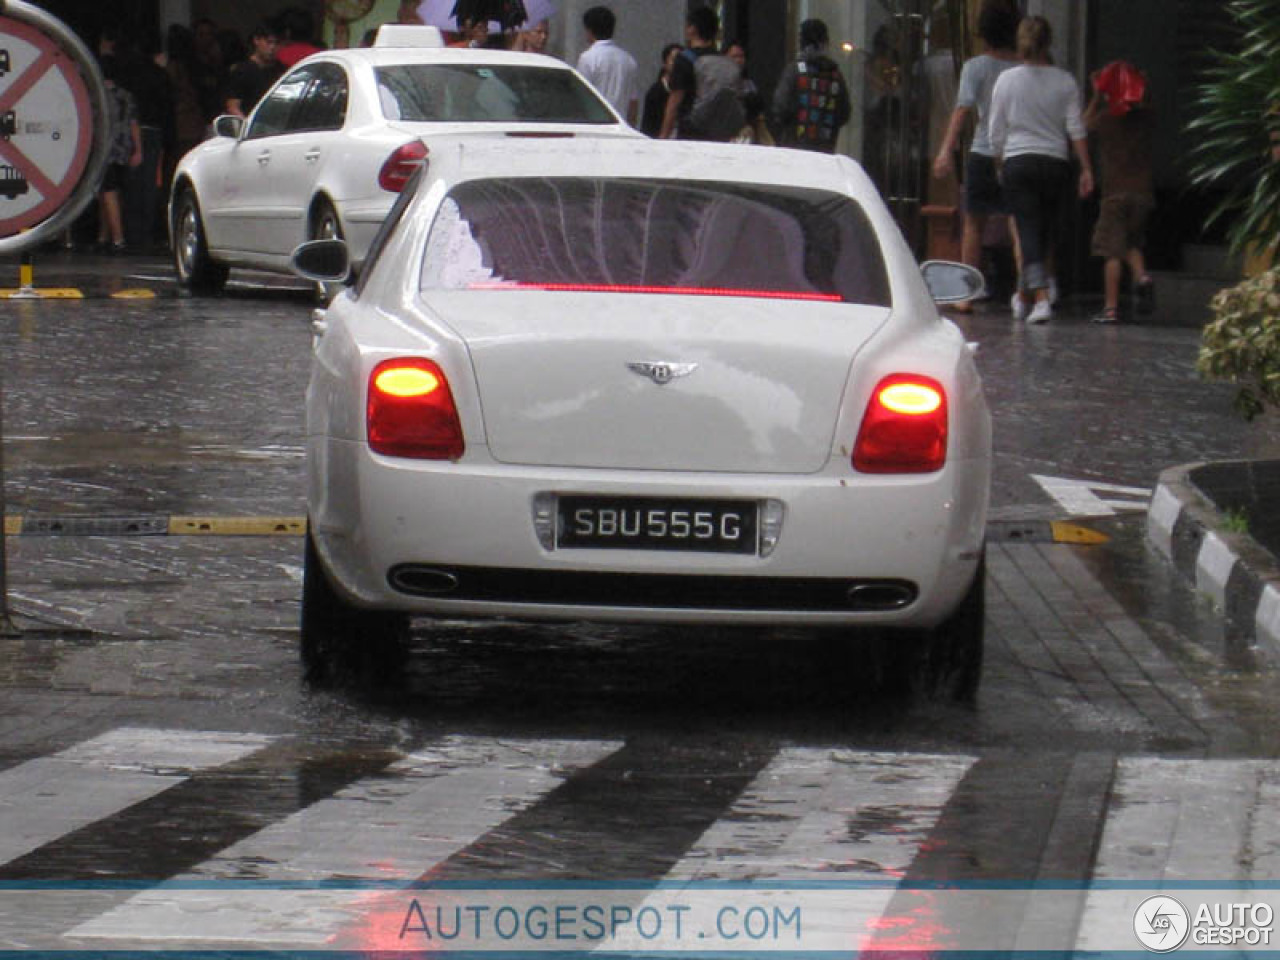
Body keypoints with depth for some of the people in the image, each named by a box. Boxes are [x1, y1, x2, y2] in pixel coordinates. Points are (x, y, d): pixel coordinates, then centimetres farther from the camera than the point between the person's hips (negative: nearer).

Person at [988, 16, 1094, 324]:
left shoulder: (1006, 80, -1)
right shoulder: (1064, 81, 1)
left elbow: (997, 133, 3)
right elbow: (1076, 128, -1)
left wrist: (1000, 165, 17)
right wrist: (1087, 169, 1)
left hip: (1018, 162, -1)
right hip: (1056, 163, 1)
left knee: (1029, 231, -4)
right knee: (1045, 232, 14)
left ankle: (1040, 297, -20)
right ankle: (1024, 296, 26)